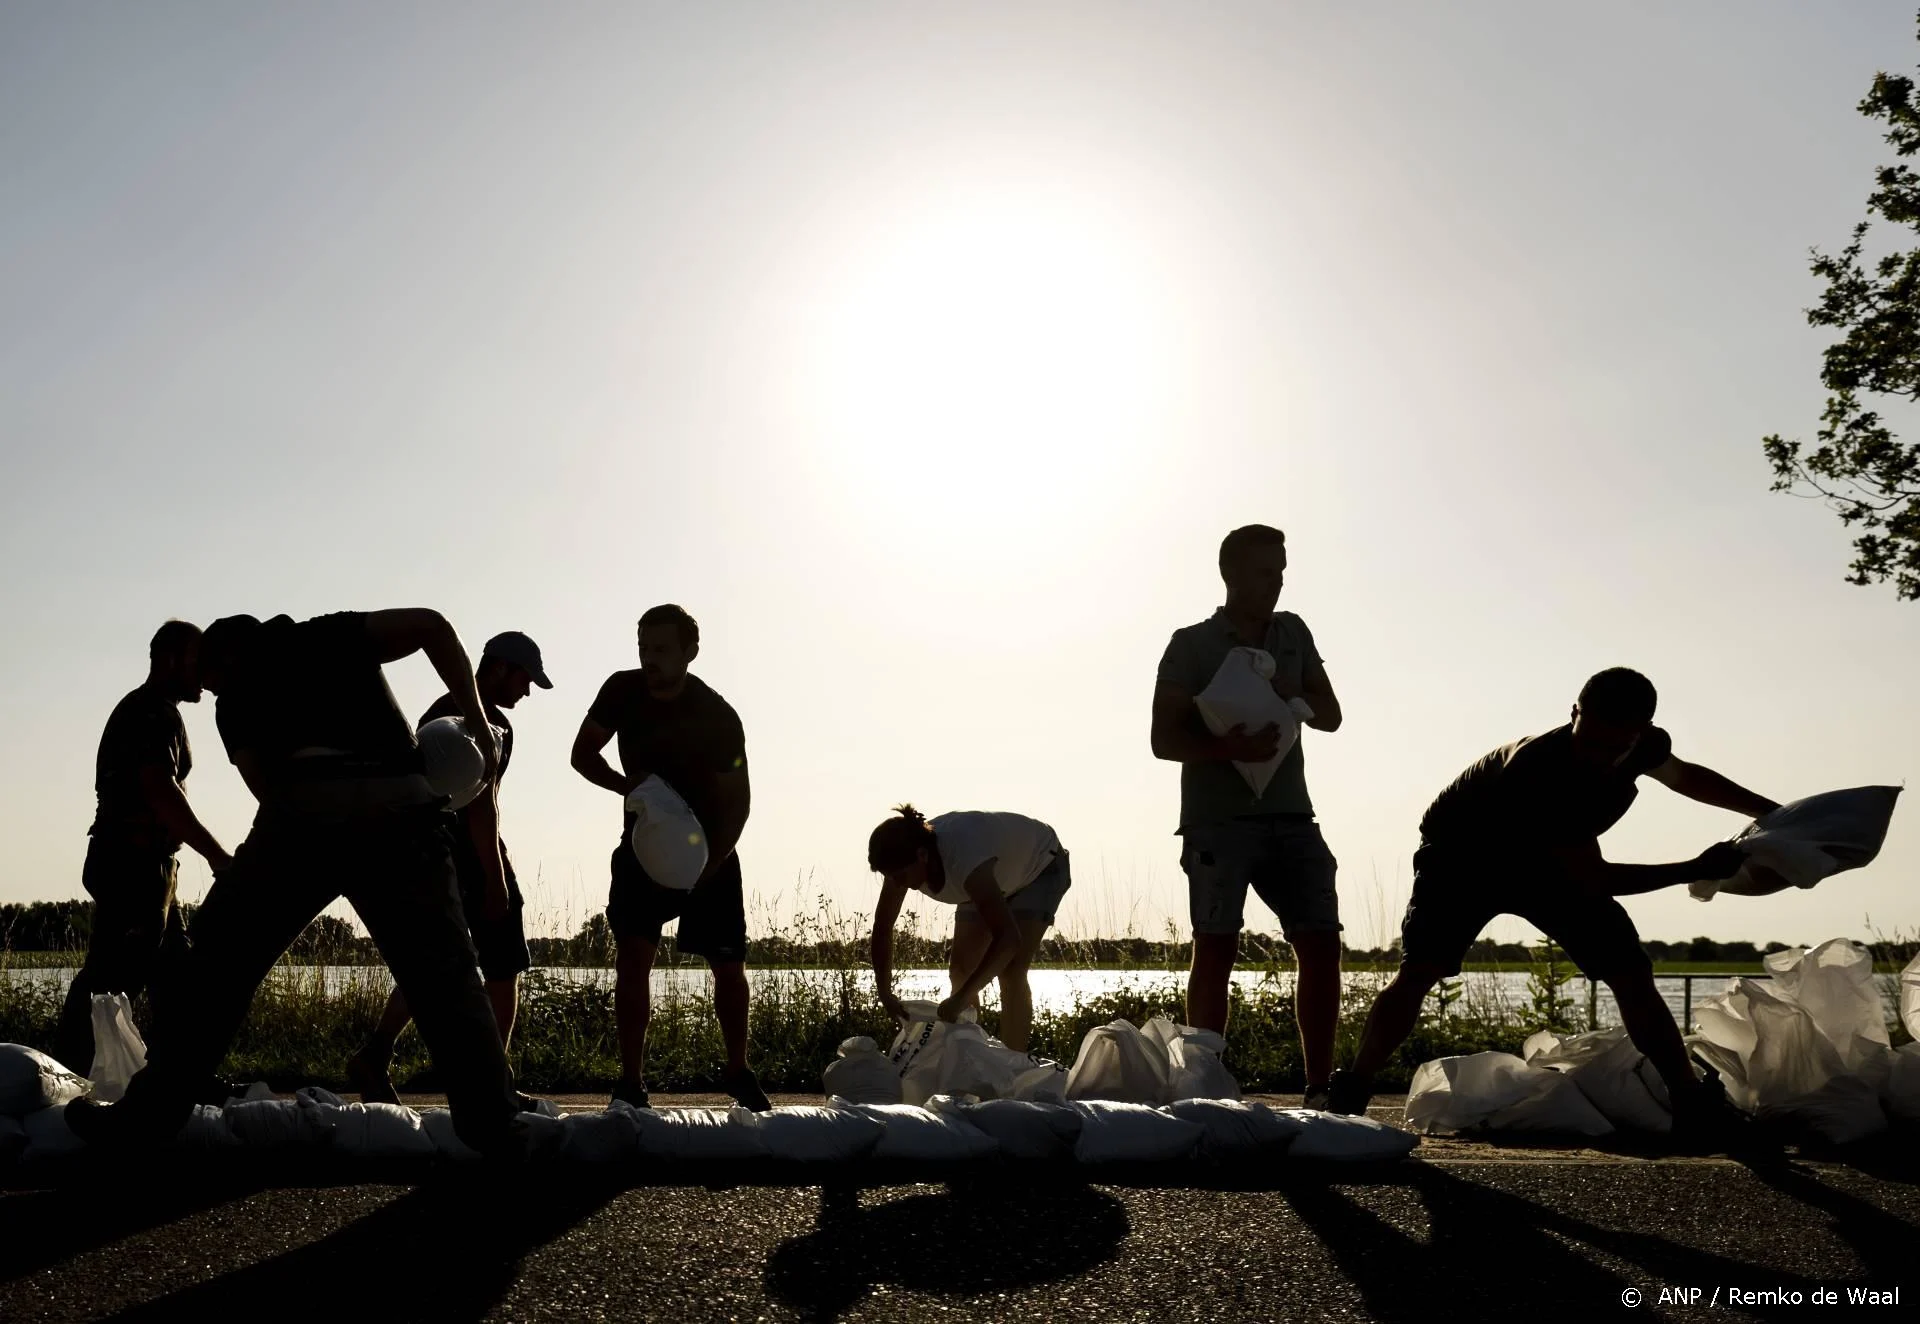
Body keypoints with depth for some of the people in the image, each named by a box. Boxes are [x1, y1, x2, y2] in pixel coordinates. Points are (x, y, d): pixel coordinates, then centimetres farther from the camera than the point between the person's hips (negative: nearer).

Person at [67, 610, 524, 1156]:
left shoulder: (235, 696, 25)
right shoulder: (333, 636, 28)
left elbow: (265, 783, 12)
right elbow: (431, 625, 11)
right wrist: (476, 722, 13)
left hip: (305, 809, -1)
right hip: (401, 805, 1)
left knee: (218, 962, 17)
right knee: (445, 975, 7)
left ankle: (151, 1113, 21)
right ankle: (492, 1127, 2)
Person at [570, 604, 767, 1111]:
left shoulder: (718, 718, -22)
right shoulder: (622, 690, -12)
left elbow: (736, 803, -18)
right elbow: (583, 753, -1)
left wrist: (702, 870, -27)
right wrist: (625, 784, -21)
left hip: (708, 850, -2)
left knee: (729, 966, 3)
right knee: (632, 958, -11)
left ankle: (738, 1071, 24)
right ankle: (631, 1082, -3)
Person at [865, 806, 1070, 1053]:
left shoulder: (962, 858, -45)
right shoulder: (904, 862, -24)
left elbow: (1008, 938, -49)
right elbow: (883, 926, -11)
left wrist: (961, 998, -52)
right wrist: (885, 993, -20)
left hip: (1040, 867, -7)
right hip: (997, 879, 7)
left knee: (1010, 973, -19)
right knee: (960, 971, 2)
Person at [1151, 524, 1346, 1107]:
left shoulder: (1294, 634, 15)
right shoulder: (1192, 644, 2)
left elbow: (1330, 715, 15)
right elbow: (1165, 739, -3)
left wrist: (1291, 697, -7)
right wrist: (1229, 747, -21)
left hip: (1290, 816, 5)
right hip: (1218, 821, -4)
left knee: (1322, 945, -2)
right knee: (1216, 951, -6)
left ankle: (1320, 1088, 6)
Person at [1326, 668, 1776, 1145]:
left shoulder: (1645, 744, -20)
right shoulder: (1540, 767, -42)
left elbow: (1683, 775, 9)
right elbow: (1594, 880, -34)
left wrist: (1768, 810, 16)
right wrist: (1698, 870, -31)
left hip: (1544, 859, 6)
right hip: (1463, 853, -6)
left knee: (1631, 972, -3)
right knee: (1419, 971, -24)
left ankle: (1694, 1103, 9)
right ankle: (1350, 1094, -19)